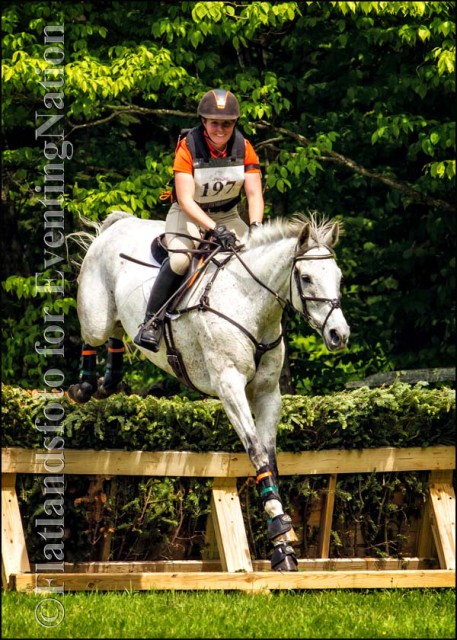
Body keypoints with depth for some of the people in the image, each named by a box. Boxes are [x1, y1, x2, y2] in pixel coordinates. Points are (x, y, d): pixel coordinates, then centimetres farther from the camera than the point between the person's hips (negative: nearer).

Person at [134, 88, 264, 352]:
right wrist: (214, 229, -38)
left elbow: (254, 194, -12)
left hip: (228, 216, 4)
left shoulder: (244, 149, -9)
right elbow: (186, 200, -25)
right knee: (180, 258, -33)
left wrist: (256, 227, -31)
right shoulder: (188, 147, -19)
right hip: (189, 214, -4)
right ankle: (152, 323, -26)